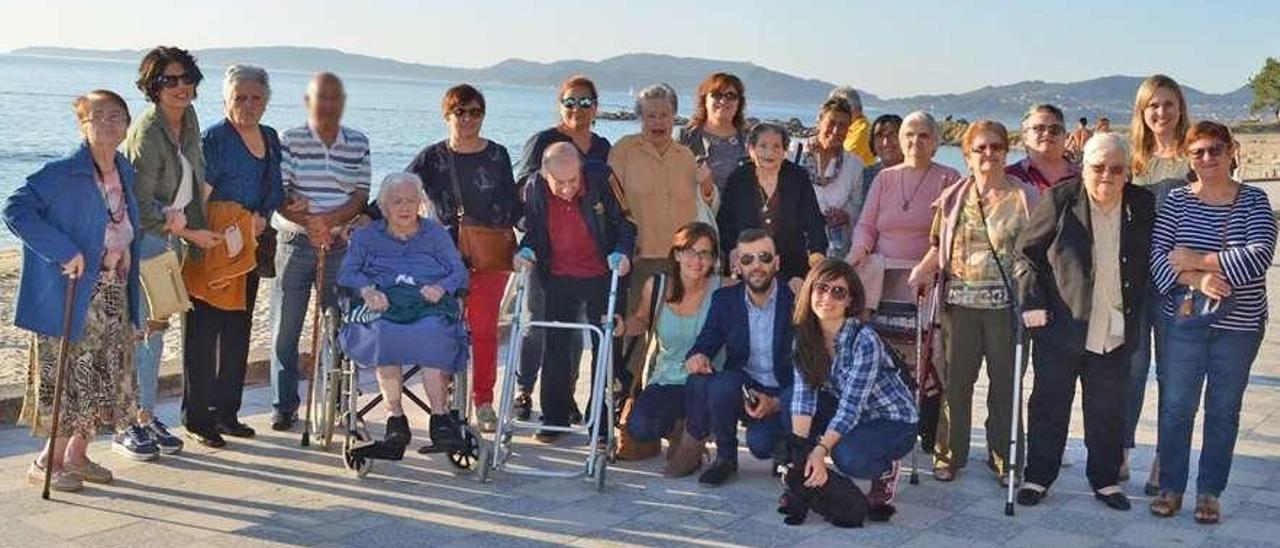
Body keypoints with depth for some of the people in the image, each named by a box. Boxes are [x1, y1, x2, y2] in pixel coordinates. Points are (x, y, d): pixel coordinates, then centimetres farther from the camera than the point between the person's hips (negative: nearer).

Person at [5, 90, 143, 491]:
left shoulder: (125, 173, 9)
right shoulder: (62, 174, -13)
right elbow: (15, 209, -22)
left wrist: (133, 295, 14)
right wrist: (64, 251, -26)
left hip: (114, 295, 7)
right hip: (73, 294, -7)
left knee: (108, 378, 11)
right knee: (70, 379, -3)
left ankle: (77, 455, 26)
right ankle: (46, 463, 12)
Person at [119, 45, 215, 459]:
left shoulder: (188, 118, 4)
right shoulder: (147, 133, -20)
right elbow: (141, 206, -19)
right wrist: (190, 233, -13)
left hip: (172, 236, 8)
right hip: (142, 237, -8)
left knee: (157, 326, 11)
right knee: (136, 330, -6)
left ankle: (147, 417, 19)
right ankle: (126, 427, 2)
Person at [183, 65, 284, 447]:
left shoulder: (270, 139, 14)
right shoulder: (214, 137, -9)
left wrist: (261, 219, 0)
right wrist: (213, 235, -21)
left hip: (250, 244, 8)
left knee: (238, 329, 13)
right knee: (203, 330, -3)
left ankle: (226, 411, 23)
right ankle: (196, 416, 5)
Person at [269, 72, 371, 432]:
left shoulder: (358, 144, 7)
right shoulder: (290, 141, 0)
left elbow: (361, 196, 1)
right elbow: (278, 194, -7)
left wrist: (330, 218, -16)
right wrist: (308, 222, -22)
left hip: (340, 245, 2)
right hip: (295, 243, -2)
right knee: (286, 327, 1)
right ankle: (284, 406, 11)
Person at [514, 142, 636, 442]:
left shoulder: (600, 184, -18)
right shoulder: (536, 189, -10)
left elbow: (624, 224, -5)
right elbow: (532, 231, 6)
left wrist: (622, 253, -21)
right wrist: (526, 251, -13)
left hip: (600, 277, -2)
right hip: (559, 279, 2)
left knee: (604, 347, 3)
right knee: (555, 347, 5)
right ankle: (554, 419, 16)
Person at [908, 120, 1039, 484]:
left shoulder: (1023, 197, 2)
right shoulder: (954, 197, 10)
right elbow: (939, 247, 15)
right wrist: (921, 273, -2)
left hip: (1005, 304, -2)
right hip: (960, 301, 2)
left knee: (1005, 382, 5)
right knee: (955, 381, 5)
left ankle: (1003, 459, 17)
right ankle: (949, 454, 17)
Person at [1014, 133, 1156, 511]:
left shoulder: (1143, 206, 1)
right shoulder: (1060, 201, -7)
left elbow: (1151, 263, 12)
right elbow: (1025, 253, -2)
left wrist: (1135, 317, 5)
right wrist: (1031, 302, -10)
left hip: (1115, 333, 2)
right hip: (1060, 327, -2)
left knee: (1109, 412, 11)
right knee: (1050, 405, 8)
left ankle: (1106, 479, 26)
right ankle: (1038, 476, 21)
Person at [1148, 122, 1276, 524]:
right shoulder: (1177, 201, 0)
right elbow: (1157, 257, -8)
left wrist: (1198, 259, -18)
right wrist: (1195, 279, -24)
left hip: (1239, 325, 0)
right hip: (1184, 321, 0)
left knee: (1224, 410, 9)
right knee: (1176, 406, 4)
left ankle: (1210, 493, 21)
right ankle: (1171, 487, 18)